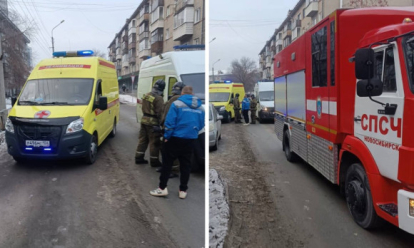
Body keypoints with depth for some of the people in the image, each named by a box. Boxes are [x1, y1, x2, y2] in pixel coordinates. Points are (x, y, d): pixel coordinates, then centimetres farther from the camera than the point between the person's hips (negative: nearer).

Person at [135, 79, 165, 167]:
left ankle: (139, 158, 24)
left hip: (144, 120, 8)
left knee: (142, 139, 17)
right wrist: (160, 124, -14)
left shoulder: (146, 95, 8)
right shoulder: (158, 98, -19)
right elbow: (160, 113, -19)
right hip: (153, 122, -8)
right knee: (154, 142, 2)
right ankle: (154, 161, 9)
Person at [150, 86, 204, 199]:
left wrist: (167, 136, -3)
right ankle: (183, 190, 16)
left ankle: (162, 188, 9)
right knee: (185, 165, 11)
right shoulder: (200, 107, 5)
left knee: (167, 163, 7)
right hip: (191, 140, 4)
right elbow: (201, 125, 10)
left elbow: (170, 122, -14)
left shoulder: (177, 104, -10)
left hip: (176, 138, -4)